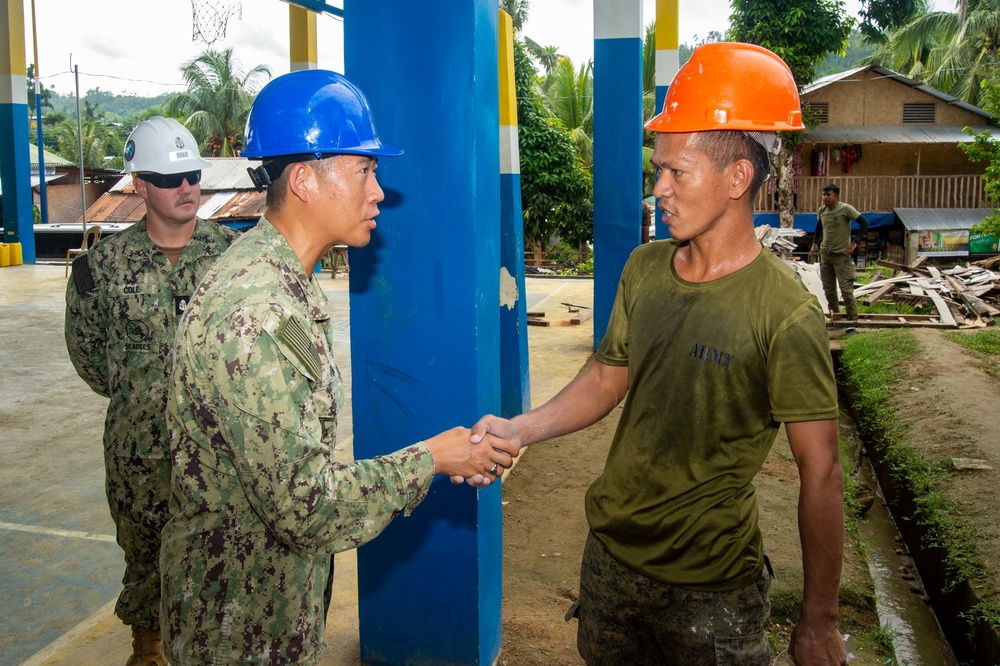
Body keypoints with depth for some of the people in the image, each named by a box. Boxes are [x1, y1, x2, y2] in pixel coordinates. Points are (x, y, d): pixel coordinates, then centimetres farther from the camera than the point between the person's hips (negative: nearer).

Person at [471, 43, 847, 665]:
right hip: (609, 552, 6)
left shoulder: (785, 311, -21)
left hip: (709, 589, -5)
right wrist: (521, 428, -7)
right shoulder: (645, 269, -3)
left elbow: (821, 473, -16)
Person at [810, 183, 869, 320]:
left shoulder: (845, 209, -12)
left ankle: (853, 319, -4)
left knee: (846, 288, -10)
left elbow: (864, 223, -12)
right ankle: (834, 315, 22)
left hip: (841, 254, -6)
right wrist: (815, 243, 11)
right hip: (825, 253, 6)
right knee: (828, 288, 10)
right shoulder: (821, 211, 5)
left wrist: (854, 242, -19)